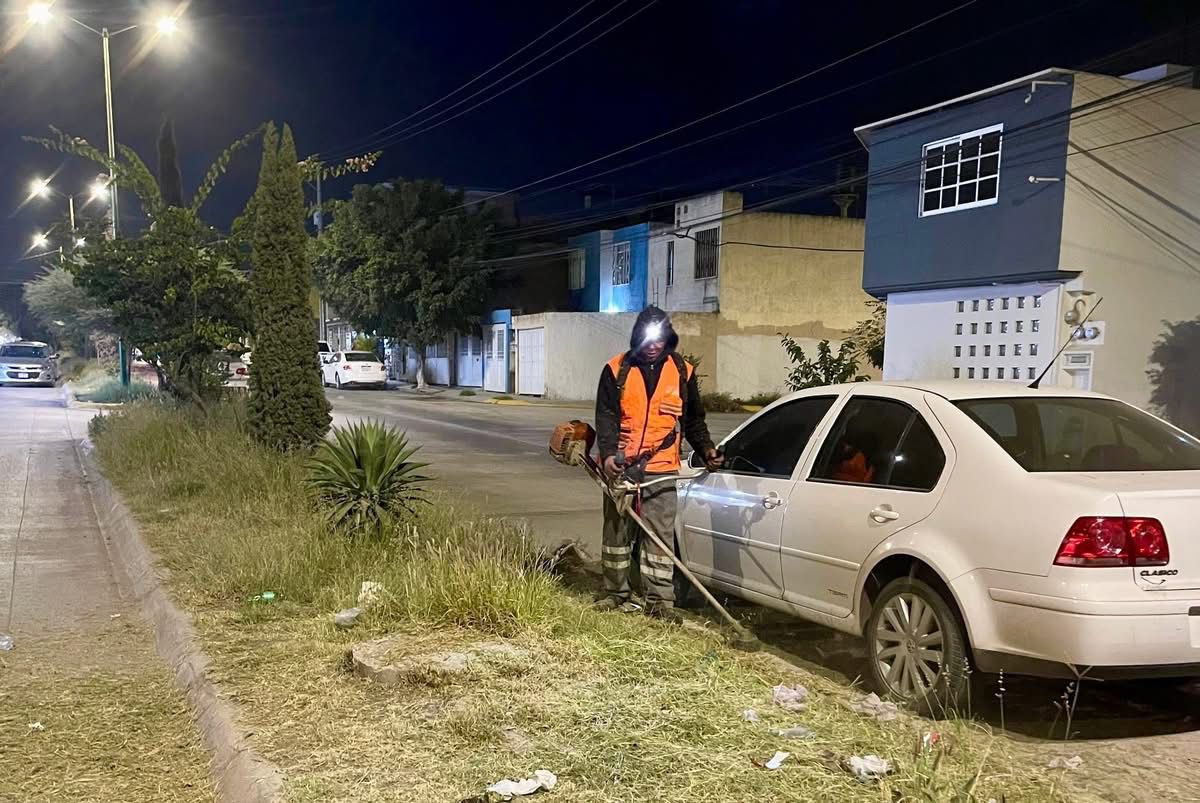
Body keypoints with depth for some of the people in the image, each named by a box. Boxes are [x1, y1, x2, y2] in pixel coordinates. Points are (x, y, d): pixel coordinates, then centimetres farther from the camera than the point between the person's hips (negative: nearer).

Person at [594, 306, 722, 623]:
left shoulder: (682, 372, 4)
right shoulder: (616, 370, 0)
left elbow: (694, 419, 14)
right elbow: (605, 416, -4)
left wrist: (706, 449, 1)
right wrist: (608, 453, -18)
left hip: (661, 469, 0)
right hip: (620, 465, 1)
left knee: (660, 536, -3)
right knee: (617, 532, 10)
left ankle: (660, 600, 1)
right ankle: (616, 594, 23)